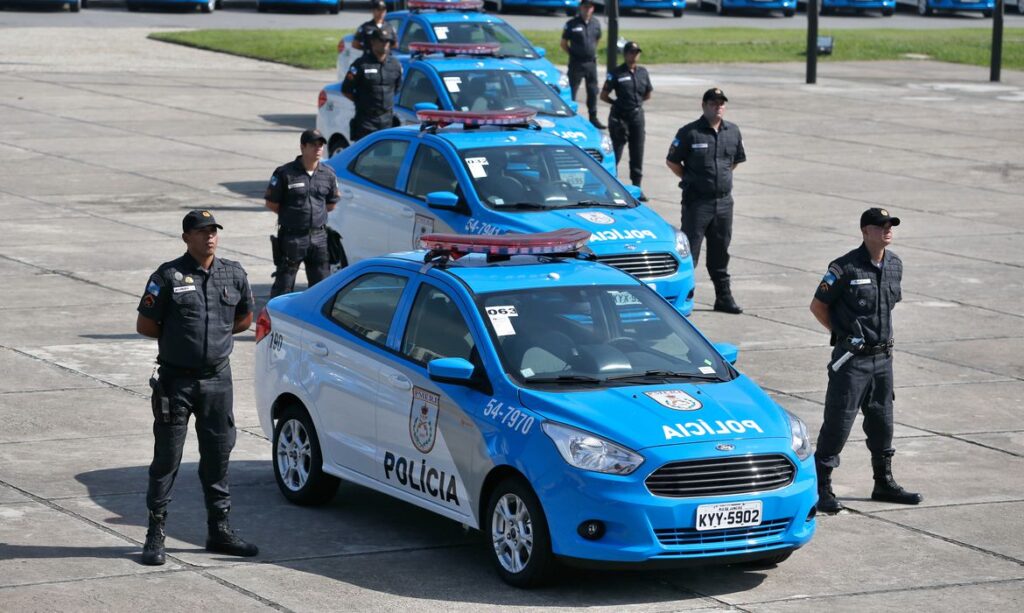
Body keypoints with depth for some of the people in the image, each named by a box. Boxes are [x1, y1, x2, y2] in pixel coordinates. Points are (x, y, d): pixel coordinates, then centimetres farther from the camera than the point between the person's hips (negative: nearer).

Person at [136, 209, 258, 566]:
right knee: (167, 457, -1)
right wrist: (178, 337, 1)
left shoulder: (234, 275, 5)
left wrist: (218, 334, 8)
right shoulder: (168, 276, -8)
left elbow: (244, 318, 19)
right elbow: (145, 326, -4)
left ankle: (219, 530, 19)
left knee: (218, 455, 10)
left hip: (217, 378, 4)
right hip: (176, 379, -4)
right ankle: (155, 533, 5)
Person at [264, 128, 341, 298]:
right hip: (291, 237, -4)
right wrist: (291, 215, 2)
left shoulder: (328, 174, 4)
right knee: (283, 284, 1)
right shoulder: (285, 173, -9)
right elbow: (271, 203, -3)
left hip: (319, 237, 4)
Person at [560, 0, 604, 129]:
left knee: (593, 91, 10)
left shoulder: (596, 24, 6)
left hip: (591, 63, 4)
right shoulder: (572, 24, -7)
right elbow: (564, 43, 0)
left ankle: (593, 118, 20)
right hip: (576, 64, -4)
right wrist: (573, 54, -3)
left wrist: (593, 53, 10)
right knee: (572, 91, 0)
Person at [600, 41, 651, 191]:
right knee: (616, 152, 0)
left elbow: (648, 95, 18)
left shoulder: (642, 72, 7)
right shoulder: (617, 73, -7)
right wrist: (617, 103, 2)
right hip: (620, 116, -4)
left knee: (637, 153, 7)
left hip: (637, 115, 4)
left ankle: (636, 186, 13)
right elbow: (603, 95, -3)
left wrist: (636, 101, 9)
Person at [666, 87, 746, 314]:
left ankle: (724, 297, 20)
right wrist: (690, 179, 1)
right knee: (688, 252, -3)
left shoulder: (733, 132, 7)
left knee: (720, 253, 13)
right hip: (697, 201, -5)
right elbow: (672, 161, -2)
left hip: (724, 201, 5)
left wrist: (722, 176, 14)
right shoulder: (690, 132, -9)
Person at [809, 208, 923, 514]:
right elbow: (818, 306, -6)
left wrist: (882, 336, 13)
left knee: (882, 422, 15)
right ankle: (822, 488, 1)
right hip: (852, 359, -7)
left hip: (883, 357, 7)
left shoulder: (895, 264, 7)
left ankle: (884, 483, 27)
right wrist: (843, 334, -1)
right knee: (838, 422, -5)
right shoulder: (845, 268, -14)